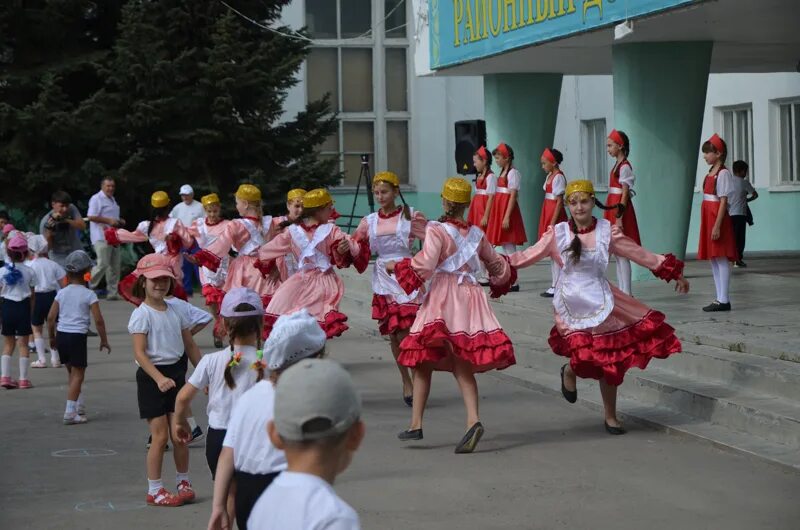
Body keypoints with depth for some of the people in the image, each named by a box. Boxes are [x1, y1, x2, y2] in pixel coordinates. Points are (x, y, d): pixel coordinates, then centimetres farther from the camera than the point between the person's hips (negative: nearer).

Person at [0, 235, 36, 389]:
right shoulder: (29, 272, -5)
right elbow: (32, 295, -1)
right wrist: (31, 311, 10)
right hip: (23, 307, -1)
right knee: (23, 343, 4)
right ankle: (23, 379, 3)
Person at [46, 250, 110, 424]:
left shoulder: (62, 293, 5)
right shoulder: (89, 294, -6)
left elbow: (50, 317, 3)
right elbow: (98, 320, -9)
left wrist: (52, 338, 16)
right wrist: (104, 340, 2)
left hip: (61, 335, 5)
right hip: (77, 336, -5)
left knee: (71, 372, 20)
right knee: (78, 374, 1)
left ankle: (79, 406, 26)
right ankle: (70, 413, -5)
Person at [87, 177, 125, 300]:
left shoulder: (112, 200, 21)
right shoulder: (96, 199, -9)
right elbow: (91, 217, -18)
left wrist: (119, 221, 13)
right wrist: (109, 221, -20)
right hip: (102, 238, -9)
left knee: (114, 266, 6)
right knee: (103, 264, -13)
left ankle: (112, 292, 10)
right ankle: (88, 287, 1)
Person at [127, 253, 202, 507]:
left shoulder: (176, 311, 9)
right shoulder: (142, 314, -11)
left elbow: (190, 346, 15)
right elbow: (139, 353, -18)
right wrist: (159, 378, -28)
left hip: (177, 373, 6)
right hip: (152, 376, -6)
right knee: (160, 436, -4)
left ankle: (183, 483, 22)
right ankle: (154, 491, 6)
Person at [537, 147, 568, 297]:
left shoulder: (558, 177, -12)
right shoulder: (549, 176, 14)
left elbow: (559, 201, -16)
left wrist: (552, 222, -19)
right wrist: (547, 222, 13)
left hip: (556, 215, -9)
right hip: (548, 214, 9)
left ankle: (556, 287, -8)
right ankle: (554, 285, 14)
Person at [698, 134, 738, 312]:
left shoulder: (723, 173, -10)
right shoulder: (710, 173, 15)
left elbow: (723, 201, -14)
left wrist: (717, 225, -19)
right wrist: (709, 224, 14)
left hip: (718, 218, -9)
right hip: (708, 217, 9)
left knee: (721, 258, -8)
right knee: (713, 259, 9)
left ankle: (724, 300, -8)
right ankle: (720, 298, 12)